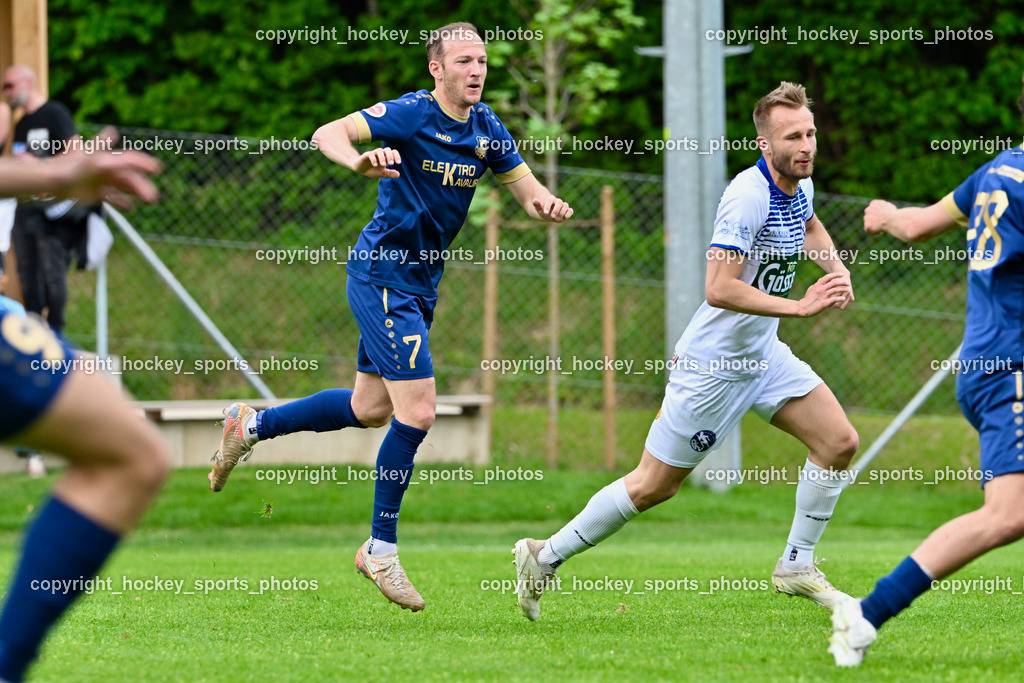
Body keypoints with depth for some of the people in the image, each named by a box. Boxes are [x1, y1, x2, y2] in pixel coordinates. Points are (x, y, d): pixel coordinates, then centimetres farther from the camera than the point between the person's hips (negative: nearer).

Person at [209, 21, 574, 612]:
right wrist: (360, 162, -44)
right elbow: (327, 134, -22)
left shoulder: (486, 128, 4)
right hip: (382, 275, -8)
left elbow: (526, 188, 10)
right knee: (417, 412, -14)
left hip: (421, 284, 9)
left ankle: (252, 425, 37)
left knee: (371, 409, 18)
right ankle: (381, 550, -1)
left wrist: (544, 204, -14)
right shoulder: (411, 115, -16)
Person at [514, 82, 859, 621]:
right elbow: (718, 289, -32)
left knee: (839, 442, -2)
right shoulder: (748, 196, -26)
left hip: (762, 354, 8)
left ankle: (796, 567, 10)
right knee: (653, 486, 0)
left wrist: (834, 266, 9)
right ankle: (544, 557, 15)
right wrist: (799, 306, -32)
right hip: (713, 362, -8)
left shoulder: (800, 185, 2)